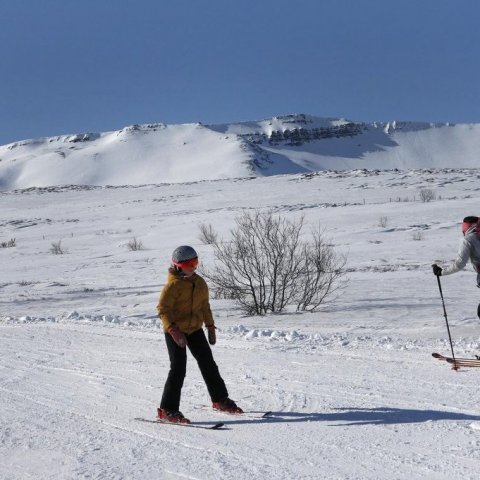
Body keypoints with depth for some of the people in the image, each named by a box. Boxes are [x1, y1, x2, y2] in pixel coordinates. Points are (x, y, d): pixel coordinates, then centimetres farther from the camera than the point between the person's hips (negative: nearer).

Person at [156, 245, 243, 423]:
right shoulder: (173, 285, -15)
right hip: (175, 332, -7)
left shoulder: (200, 282, 7)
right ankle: (167, 410, -2)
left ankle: (220, 400, 27)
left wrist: (210, 327, 14)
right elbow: (163, 309, -18)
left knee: (208, 363, 12)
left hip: (195, 329, 7)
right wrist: (174, 331, -26)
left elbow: (205, 306, 18)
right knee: (178, 368, -10)